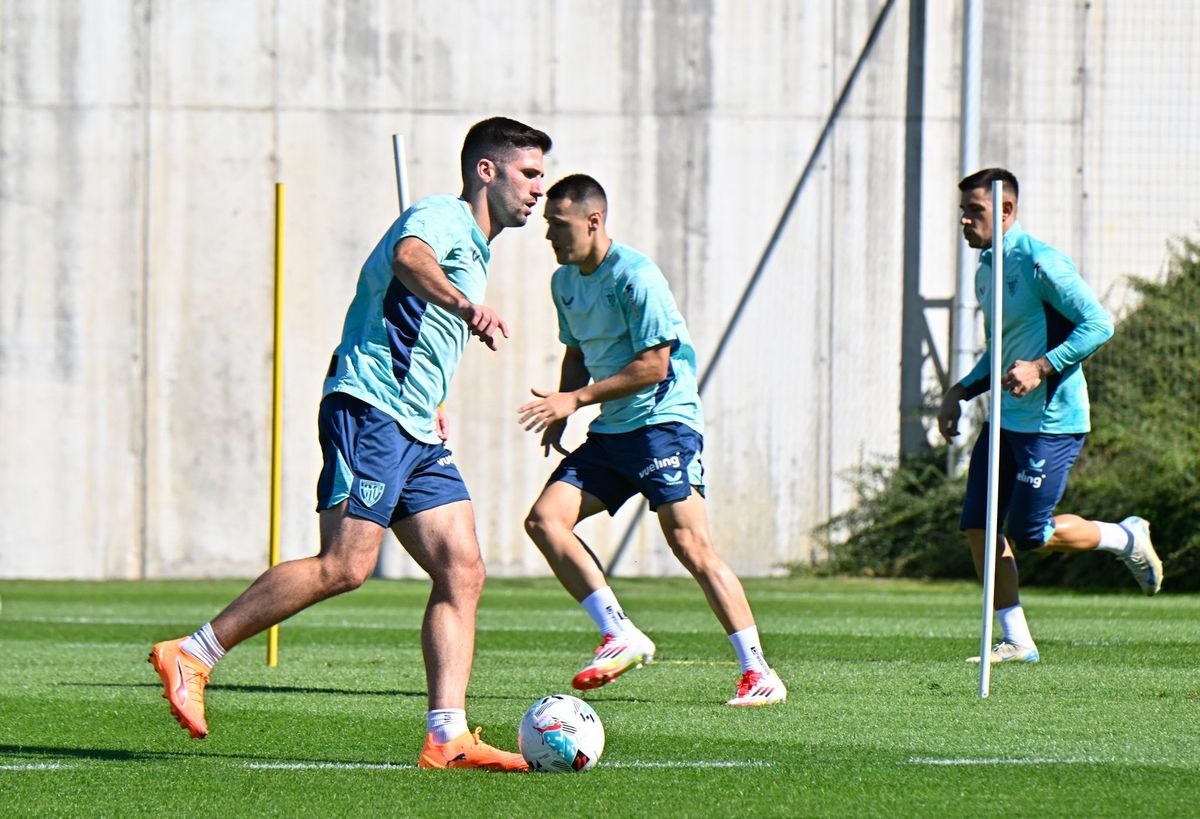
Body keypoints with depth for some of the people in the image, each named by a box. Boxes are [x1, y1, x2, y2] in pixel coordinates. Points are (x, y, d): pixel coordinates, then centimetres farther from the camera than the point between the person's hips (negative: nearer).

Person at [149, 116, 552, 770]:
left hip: (416, 433, 10)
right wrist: (463, 304, -48)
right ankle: (192, 656, -12)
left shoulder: (473, 250, 27)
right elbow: (409, 256, -30)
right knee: (346, 564, -19)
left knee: (462, 572, -3)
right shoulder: (441, 216, -4)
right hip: (370, 409, -10)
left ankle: (447, 737, -8)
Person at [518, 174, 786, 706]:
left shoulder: (635, 277, -15)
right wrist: (558, 412, 7)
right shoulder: (565, 282, 11)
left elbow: (653, 366, -17)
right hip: (610, 431, 9)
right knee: (544, 519, -7)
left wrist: (575, 399, -16)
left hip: (664, 422, -9)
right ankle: (620, 637, -4)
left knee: (689, 543, -16)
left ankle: (758, 672, -13)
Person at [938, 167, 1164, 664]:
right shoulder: (986, 269, 14)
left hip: (1051, 421, -9)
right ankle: (1016, 642, 8)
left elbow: (1098, 324, -19)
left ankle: (1127, 539, 16)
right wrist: (961, 392, 14)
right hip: (1005, 419, 9)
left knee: (1029, 534, -8)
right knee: (978, 526, 1)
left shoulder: (1039, 263, -14)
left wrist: (1042, 368, -26)